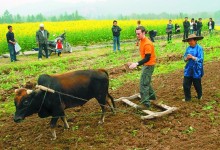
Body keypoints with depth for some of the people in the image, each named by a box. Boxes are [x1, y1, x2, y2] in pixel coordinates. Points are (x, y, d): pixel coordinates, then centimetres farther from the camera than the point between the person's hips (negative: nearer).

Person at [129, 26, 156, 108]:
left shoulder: (147, 44, -25)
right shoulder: (141, 41, 4)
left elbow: (147, 58, -28)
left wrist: (137, 64, -37)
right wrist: (137, 63, 19)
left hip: (149, 65, -10)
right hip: (146, 64, 10)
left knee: (144, 83, -10)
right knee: (146, 81, 24)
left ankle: (146, 102, -5)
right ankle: (151, 95, 42)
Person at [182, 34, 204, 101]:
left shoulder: (199, 48, -11)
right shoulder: (188, 48, 3)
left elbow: (201, 59, -15)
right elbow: (184, 58, 7)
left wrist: (192, 57, -25)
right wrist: (186, 58, -16)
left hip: (196, 70, -4)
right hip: (188, 69, 4)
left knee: (197, 84, 12)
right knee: (186, 84, 2)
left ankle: (200, 96, 37)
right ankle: (187, 98, 17)